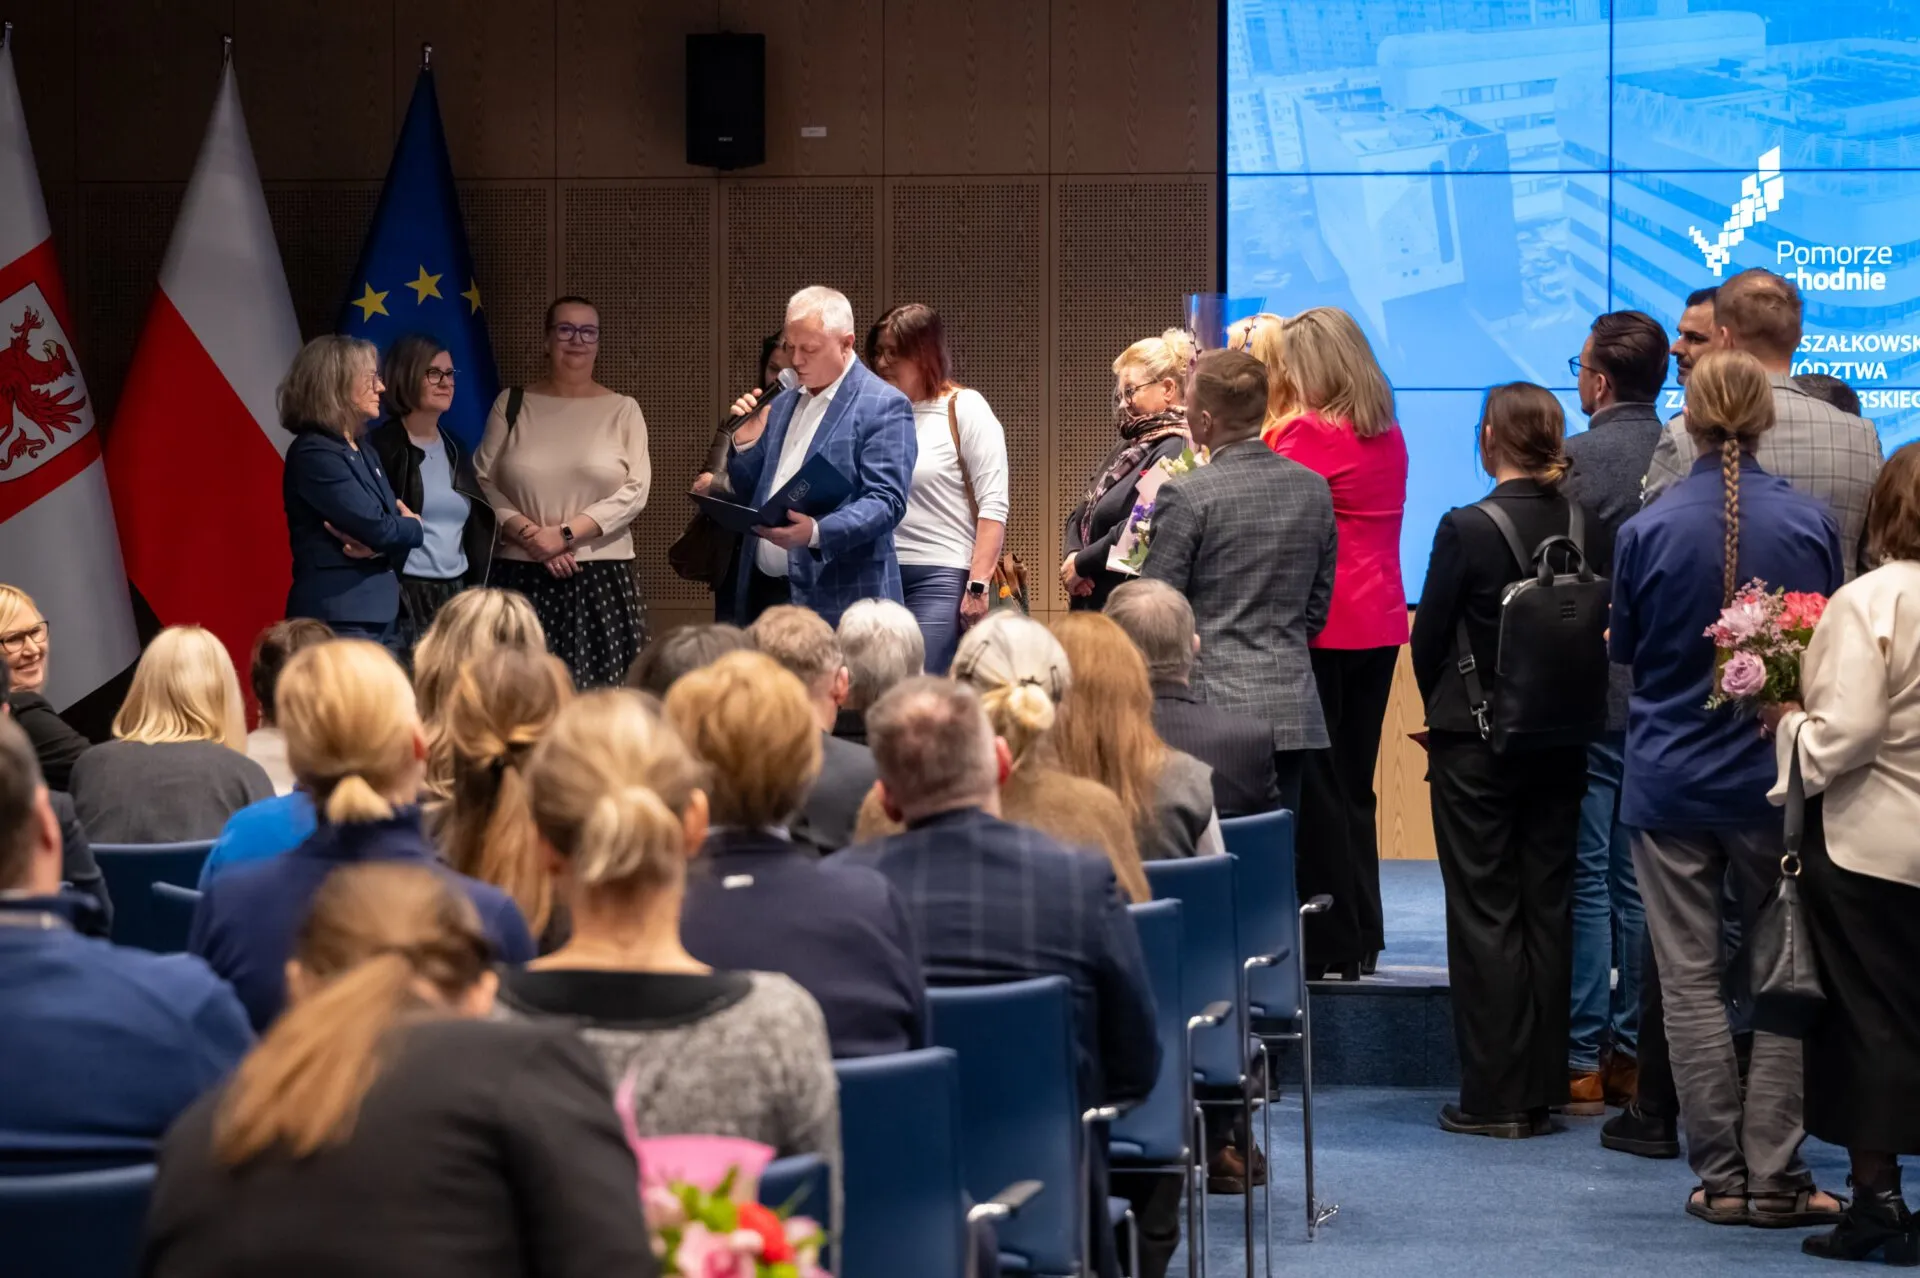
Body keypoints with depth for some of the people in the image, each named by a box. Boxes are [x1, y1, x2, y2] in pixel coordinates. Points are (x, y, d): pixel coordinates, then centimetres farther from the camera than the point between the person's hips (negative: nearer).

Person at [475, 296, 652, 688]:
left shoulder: (622, 410, 7)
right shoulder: (511, 405, 8)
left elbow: (634, 491, -2)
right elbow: (483, 482, 4)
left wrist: (565, 533, -11)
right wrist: (529, 534, -11)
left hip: (601, 576, 0)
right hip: (522, 576, 0)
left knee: (596, 695, -6)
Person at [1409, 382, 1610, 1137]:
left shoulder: (1466, 530, -16)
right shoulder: (1590, 530, -4)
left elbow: (1429, 639, -7)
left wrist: (1443, 712, 11)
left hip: (1476, 745, -4)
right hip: (1561, 745, 4)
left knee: (1485, 913, 2)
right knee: (1549, 909, 11)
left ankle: (1495, 1097, 2)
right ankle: (1542, 1093, 14)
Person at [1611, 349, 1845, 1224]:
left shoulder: (1647, 530, -10)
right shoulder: (1812, 525, -9)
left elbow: (1624, 650, 4)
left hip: (1670, 781, 0)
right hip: (1776, 782, 0)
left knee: (1690, 979, 7)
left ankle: (1722, 1176, 8)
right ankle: (1774, 1176, 7)